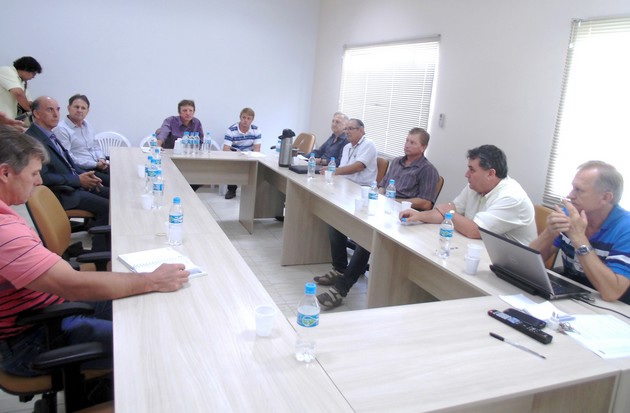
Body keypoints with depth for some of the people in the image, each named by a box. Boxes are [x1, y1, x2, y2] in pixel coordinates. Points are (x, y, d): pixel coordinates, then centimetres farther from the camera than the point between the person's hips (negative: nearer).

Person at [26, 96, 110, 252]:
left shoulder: (50, 135, 13)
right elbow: (43, 176, -21)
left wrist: (85, 175, 2)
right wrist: (78, 179, -18)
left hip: (75, 183, 10)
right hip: (61, 192, -10)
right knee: (106, 207, -21)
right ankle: (100, 254, -9)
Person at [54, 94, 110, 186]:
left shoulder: (87, 125, 16)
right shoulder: (61, 129, -9)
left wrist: (101, 159, 1)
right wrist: (95, 164, -17)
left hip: (98, 165, 8)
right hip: (80, 170, -8)